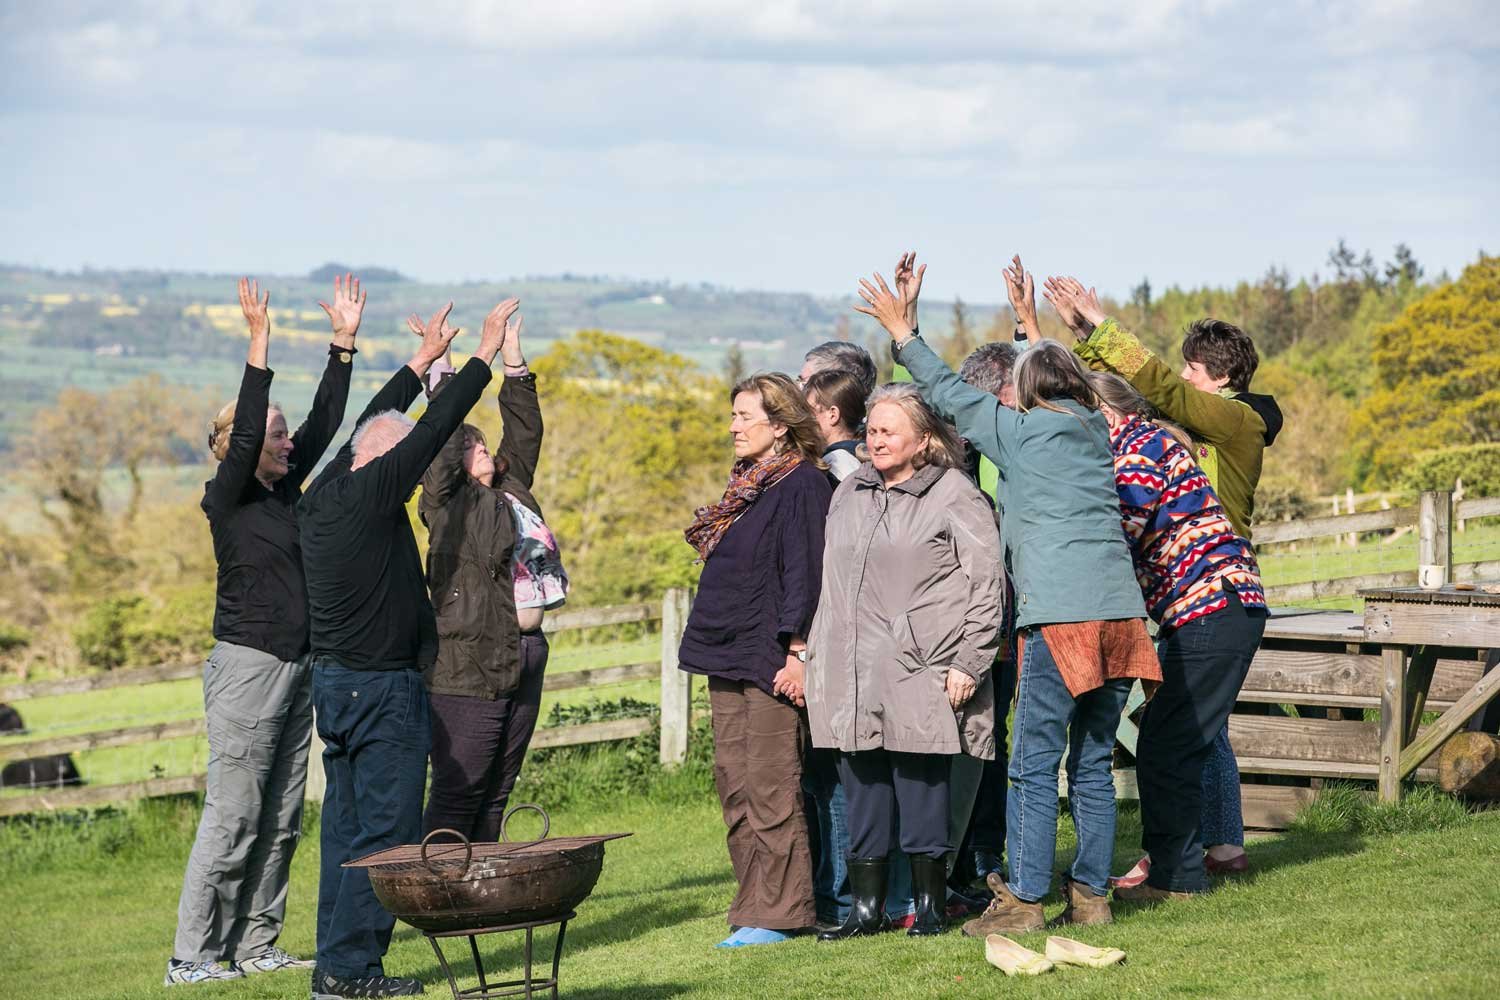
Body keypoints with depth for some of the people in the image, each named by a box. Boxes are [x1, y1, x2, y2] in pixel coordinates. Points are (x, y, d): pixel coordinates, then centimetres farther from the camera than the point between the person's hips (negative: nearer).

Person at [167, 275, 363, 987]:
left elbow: (323, 423, 13)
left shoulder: (283, 491, 12)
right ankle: (191, 958, -5)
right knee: (232, 817, -8)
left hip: (295, 671, 8)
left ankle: (255, 946, 15)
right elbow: (245, 432, -23)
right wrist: (259, 344, -26)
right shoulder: (228, 499, -8)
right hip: (247, 665, -8)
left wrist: (344, 343, 9)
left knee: (281, 820, 9)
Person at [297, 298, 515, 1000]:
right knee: (385, 831, -5)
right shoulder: (371, 494, -15)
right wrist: (484, 354, -2)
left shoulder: (321, 497, 8)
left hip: (334, 679, 9)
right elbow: (435, 428, -11)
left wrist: (424, 359, 30)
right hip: (382, 689, -9)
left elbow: (372, 423, 22)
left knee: (346, 826, 12)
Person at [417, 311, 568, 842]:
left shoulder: (511, 494, 18)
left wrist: (514, 363, 16)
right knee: (456, 794, -8)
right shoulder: (449, 503, -1)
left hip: (524, 660, 7)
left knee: (495, 797, 9)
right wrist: (440, 367, -4)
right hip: (467, 667, -7)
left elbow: (524, 434, 20)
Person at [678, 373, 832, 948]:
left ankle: (777, 912, -3)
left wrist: (798, 651, -20)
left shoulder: (802, 485, -9)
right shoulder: (745, 485, 18)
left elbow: (804, 574, -15)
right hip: (727, 660, 9)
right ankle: (756, 903, 11)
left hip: (770, 660, -9)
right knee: (733, 784, 7)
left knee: (770, 789, -7)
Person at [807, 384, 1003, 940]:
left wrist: (968, 665, -11)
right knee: (862, 793, 7)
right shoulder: (849, 494, 17)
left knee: (922, 792, -3)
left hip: (920, 676, -6)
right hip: (851, 676, 6)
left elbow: (985, 586, -5)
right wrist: (814, 658, 19)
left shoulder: (954, 497, -3)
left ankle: (930, 907, 8)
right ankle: (867, 909, 14)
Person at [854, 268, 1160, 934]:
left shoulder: (1019, 430, 2)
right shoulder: (1095, 430, 17)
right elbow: (1058, 379, 39)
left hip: (1059, 615, -6)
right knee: (1093, 763, 11)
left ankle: (1025, 899, -5)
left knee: (1035, 765, -4)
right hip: (1120, 610, 6)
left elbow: (948, 395, 12)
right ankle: (1092, 893, 12)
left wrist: (902, 334, 23)